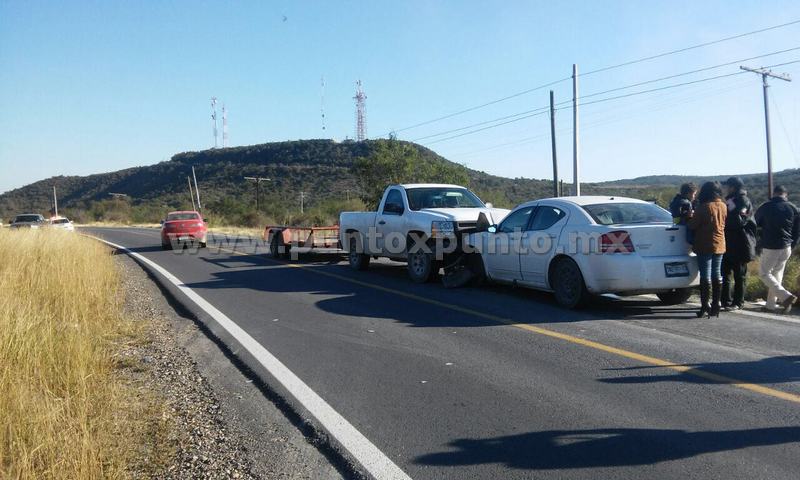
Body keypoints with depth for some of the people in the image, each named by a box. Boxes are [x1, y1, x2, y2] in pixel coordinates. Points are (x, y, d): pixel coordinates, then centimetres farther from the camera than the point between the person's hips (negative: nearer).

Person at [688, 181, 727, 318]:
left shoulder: (704, 207, -15)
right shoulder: (723, 206, 6)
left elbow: (692, 225, -14)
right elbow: (723, 224, 16)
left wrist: (692, 217, 7)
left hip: (705, 246, -6)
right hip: (720, 245, 6)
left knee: (706, 276, -4)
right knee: (717, 275, 11)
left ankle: (705, 306, -3)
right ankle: (715, 306, 16)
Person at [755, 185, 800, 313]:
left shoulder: (765, 207, -6)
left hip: (770, 247, -4)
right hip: (786, 247, 4)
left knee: (764, 273, 5)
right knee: (777, 274, 13)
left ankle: (785, 296, -12)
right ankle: (771, 304, 14)